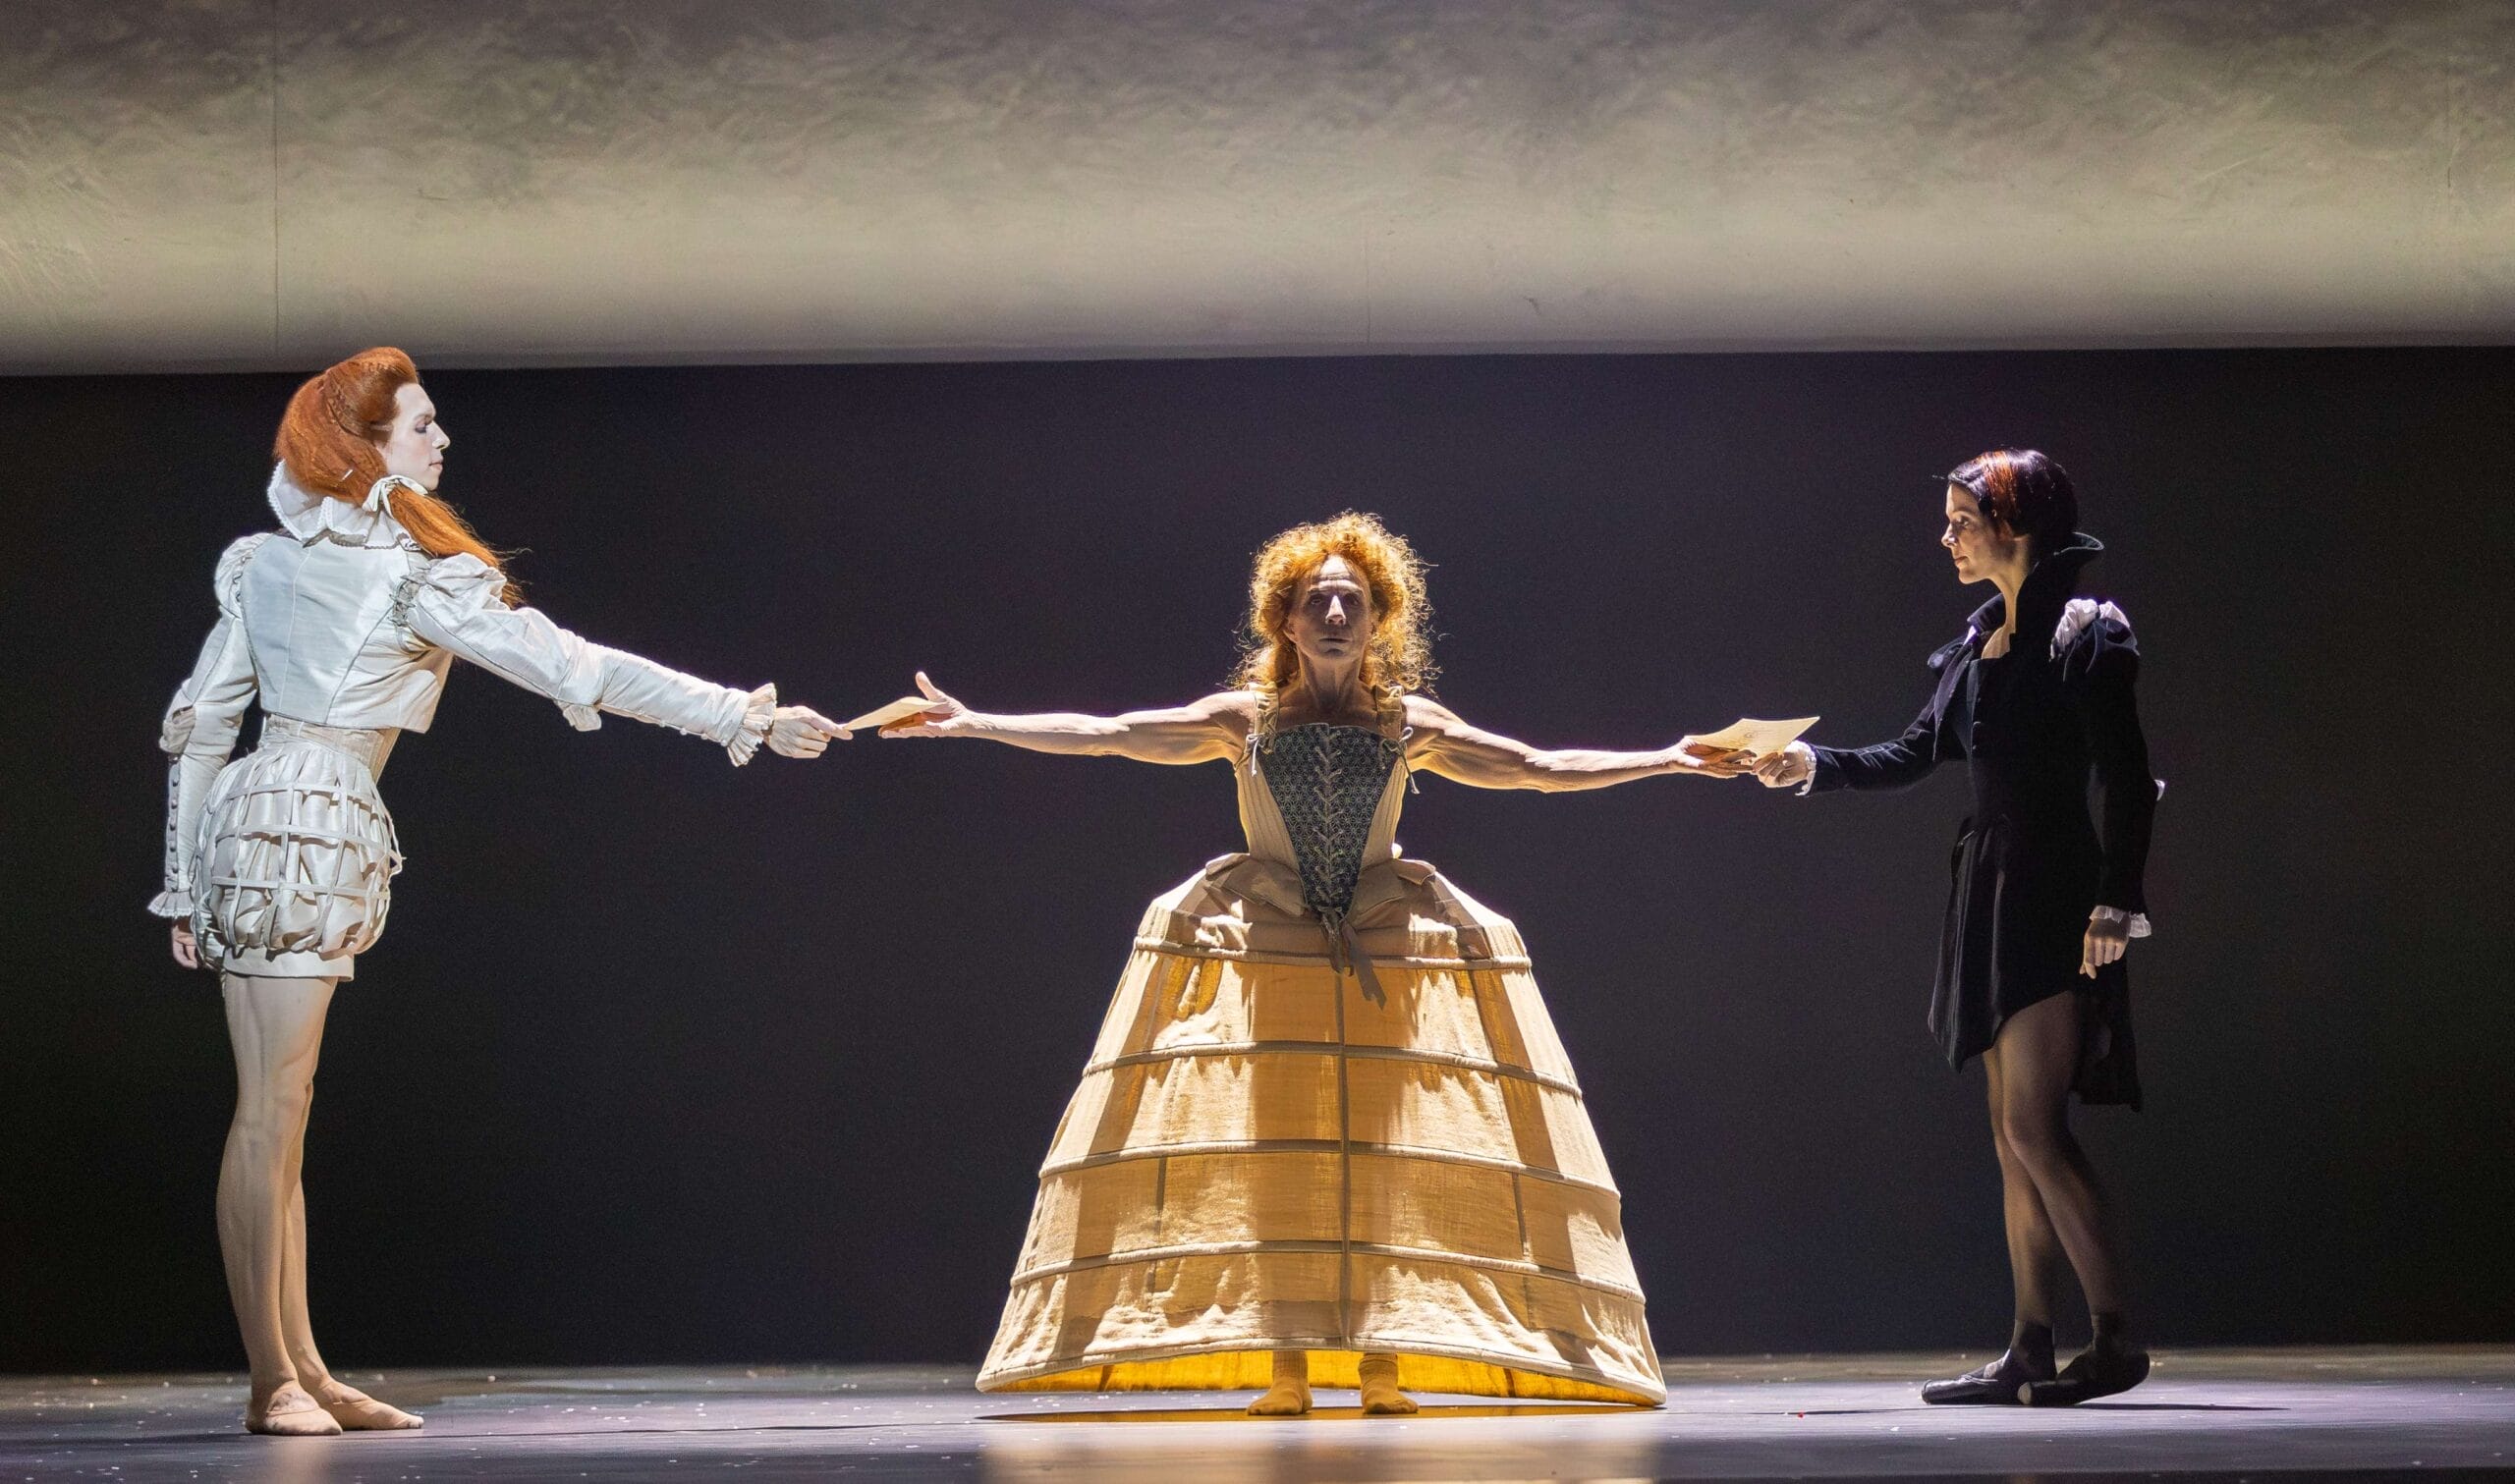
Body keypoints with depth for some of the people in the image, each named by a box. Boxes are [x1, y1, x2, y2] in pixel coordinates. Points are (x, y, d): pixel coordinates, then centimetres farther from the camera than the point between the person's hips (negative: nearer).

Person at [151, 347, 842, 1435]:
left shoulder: (266, 560, 15)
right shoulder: (416, 572, -6)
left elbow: (197, 724, 14)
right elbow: (574, 668, -8)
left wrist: (185, 885, 19)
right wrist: (748, 719, -5)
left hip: (244, 816, 8)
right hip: (313, 824, -8)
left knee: (277, 1110, 8)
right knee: (273, 1108, -6)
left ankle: (302, 1370, 11)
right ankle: (273, 1379, -3)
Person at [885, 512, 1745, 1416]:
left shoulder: (1411, 725, 8)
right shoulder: (1243, 720, 6)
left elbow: (1537, 768, 14)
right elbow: (1103, 735, 2)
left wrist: (1670, 760, 11)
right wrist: (970, 724, -5)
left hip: (1392, 955, 1)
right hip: (1261, 956, -1)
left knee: (1390, 1153, -9)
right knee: (1267, 1150, -10)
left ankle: (1384, 1361, -7)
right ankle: (1282, 1366, -8)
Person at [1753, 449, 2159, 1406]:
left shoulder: (2085, 634, -8)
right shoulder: (1979, 642, 15)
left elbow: (2126, 780, -12)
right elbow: (1916, 755, 19)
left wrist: (2115, 905, -18)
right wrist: (1813, 765, 7)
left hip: (2053, 895, -8)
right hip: (1989, 893, 8)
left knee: (2033, 1126, -13)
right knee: (2012, 1135, 7)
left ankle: (2114, 1339, -7)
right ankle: (2030, 1352, 10)